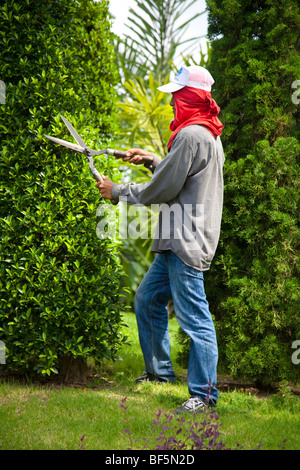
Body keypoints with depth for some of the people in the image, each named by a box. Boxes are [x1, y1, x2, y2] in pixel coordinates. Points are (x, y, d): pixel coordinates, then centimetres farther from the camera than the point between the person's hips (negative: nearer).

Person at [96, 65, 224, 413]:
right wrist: (152, 160, 21)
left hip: (188, 243, -11)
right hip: (177, 242, 11)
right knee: (147, 299, 20)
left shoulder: (192, 136, -17)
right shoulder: (208, 134, 15)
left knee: (193, 316, -8)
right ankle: (159, 372, 31)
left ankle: (204, 393, -5)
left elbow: (162, 191, -14)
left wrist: (117, 191, -1)